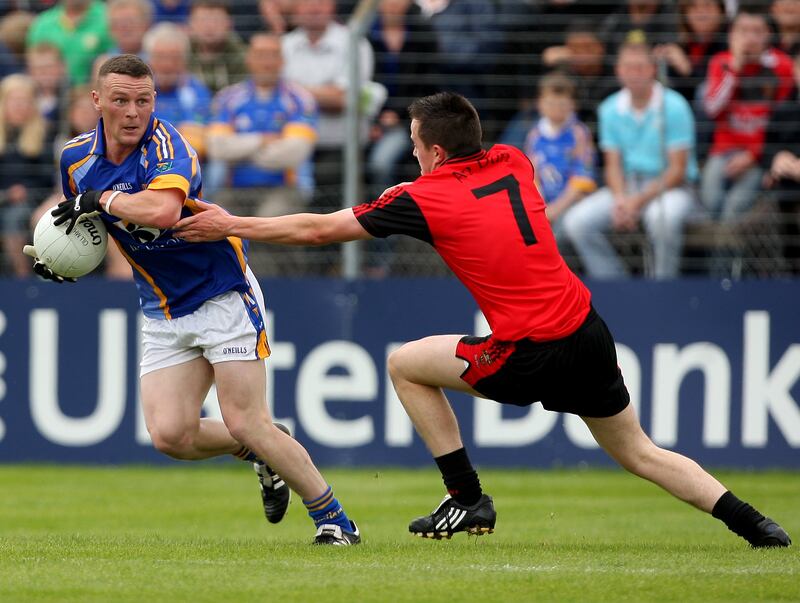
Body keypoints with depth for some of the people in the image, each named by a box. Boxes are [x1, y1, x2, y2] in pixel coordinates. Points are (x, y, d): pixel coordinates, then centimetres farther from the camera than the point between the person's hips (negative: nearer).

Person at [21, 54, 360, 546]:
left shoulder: (166, 146, -22)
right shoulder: (78, 159, 0)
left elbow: (162, 210, -43)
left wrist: (104, 199, -29)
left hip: (224, 296, -6)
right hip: (165, 315, 6)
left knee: (246, 426, -13)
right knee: (170, 435, -9)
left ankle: (335, 520, 3)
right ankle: (261, 455, 20)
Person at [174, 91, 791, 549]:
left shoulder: (425, 199, -7)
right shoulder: (513, 162, 9)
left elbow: (316, 230, -1)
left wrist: (231, 225, 9)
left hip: (532, 354, -6)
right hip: (589, 330, 6)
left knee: (406, 364, 12)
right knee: (640, 453, 19)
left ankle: (469, 501, 15)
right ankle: (752, 523, 7)